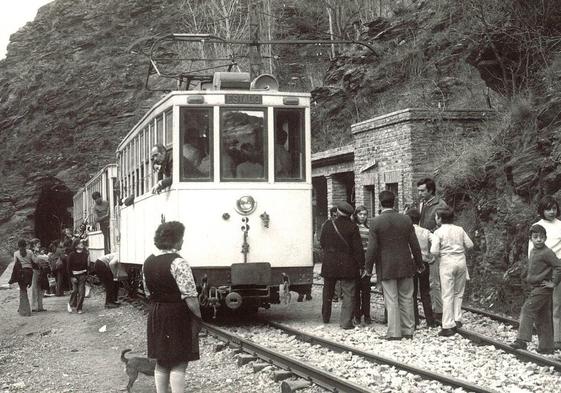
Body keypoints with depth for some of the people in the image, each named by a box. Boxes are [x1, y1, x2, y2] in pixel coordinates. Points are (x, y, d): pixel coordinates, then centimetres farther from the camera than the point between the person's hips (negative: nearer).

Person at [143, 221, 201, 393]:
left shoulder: (148, 262, 6)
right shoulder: (178, 263, -18)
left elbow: (148, 292, 13)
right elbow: (189, 296, -20)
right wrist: (198, 315, -9)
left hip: (156, 316, 7)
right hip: (178, 316, -7)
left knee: (161, 363, 16)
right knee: (179, 365, -1)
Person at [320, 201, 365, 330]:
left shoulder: (328, 225, -2)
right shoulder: (352, 228, -11)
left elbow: (322, 243, 9)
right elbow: (358, 248, -11)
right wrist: (361, 266, -4)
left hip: (329, 265, 3)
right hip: (347, 266, -3)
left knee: (328, 292, 20)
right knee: (348, 294, 1)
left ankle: (326, 317, 33)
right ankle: (346, 321, -7)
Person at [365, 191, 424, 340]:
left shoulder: (376, 222, -10)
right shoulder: (406, 219, 0)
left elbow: (372, 248, -10)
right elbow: (414, 244, 4)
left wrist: (368, 267, 0)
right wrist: (419, 263, 15)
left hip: (386, 267, -3)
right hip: (405, 266, 3)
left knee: (391, 301, 1)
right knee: (406, 298, 12)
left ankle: (394, 332, 3)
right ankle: (408, 330, 16)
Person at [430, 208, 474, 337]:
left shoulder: (439, 232, -7)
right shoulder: (460, 229, 5)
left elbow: (434, 251, -16)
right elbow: (469, 244, 5)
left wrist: (438, 258, 4)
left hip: (447, 262, -4)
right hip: (461, 261, 4)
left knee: (447, 295, -2)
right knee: (458, 293, 18)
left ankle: (448, 326, -4)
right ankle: (457, 320, 15)